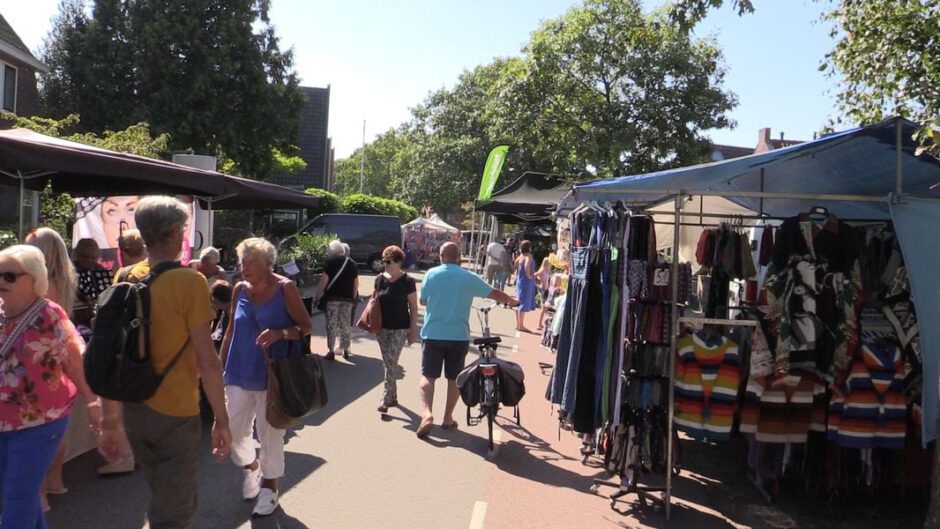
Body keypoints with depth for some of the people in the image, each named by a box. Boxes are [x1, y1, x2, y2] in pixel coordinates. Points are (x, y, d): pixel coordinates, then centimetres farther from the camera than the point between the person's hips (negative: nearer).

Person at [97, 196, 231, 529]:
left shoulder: (125, 280, 1)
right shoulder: (189, 281, -16)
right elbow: (206, 360, -18)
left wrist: (110, 422, 12)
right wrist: (221, 419, -8)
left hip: (133, 410, 6)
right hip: (176, 413, -6)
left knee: (163, 499, 25)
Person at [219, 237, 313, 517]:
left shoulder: (285, 288, -8)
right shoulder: (240, 290, 4)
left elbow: (307, 326, -6)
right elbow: (231, 331, 12)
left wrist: (281, 333, -24)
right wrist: (220, 368, 11)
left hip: (271, 375, -4)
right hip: (239, 374, 4)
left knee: (269, 432, 6)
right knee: (232, 430, 8)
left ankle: (269, 486, 27)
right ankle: (250, 467, 38)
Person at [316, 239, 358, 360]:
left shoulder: (331, 263, -5)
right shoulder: (351, 263, 10)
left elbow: (324, 280, -11)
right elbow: (356, 282, 11)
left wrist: (319, 294, -2)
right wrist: (354, 297, 17)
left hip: (333, 297, -4)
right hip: (348, 298, 4)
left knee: (331, 323, 2)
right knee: (346, 323, 10)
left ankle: (330, 350, 1)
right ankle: (345, 350, 13)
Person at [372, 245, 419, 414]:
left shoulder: (407, 281, -9)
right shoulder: (380, 279, 3)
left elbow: (413, 307, -5)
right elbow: (375, 300, 15)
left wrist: (413, 330, -7)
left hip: (400, 328, -5)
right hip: (383, 327, 5)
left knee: (391, 363, -12)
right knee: (388, 364, 12)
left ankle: (386, 398, -6)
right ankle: (393, 396, 25)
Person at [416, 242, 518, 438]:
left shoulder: (431, 274, -2)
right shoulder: (469, 277, -2)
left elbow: (423, 301, 6)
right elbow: (494, 293, 8)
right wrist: (512, 300, 26)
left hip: (432, 334, 0)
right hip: (458, 336, 0)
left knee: (428, 376, 5)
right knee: (454, 378, 13)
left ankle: (426, 414, -14)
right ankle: (448, 418, 18)